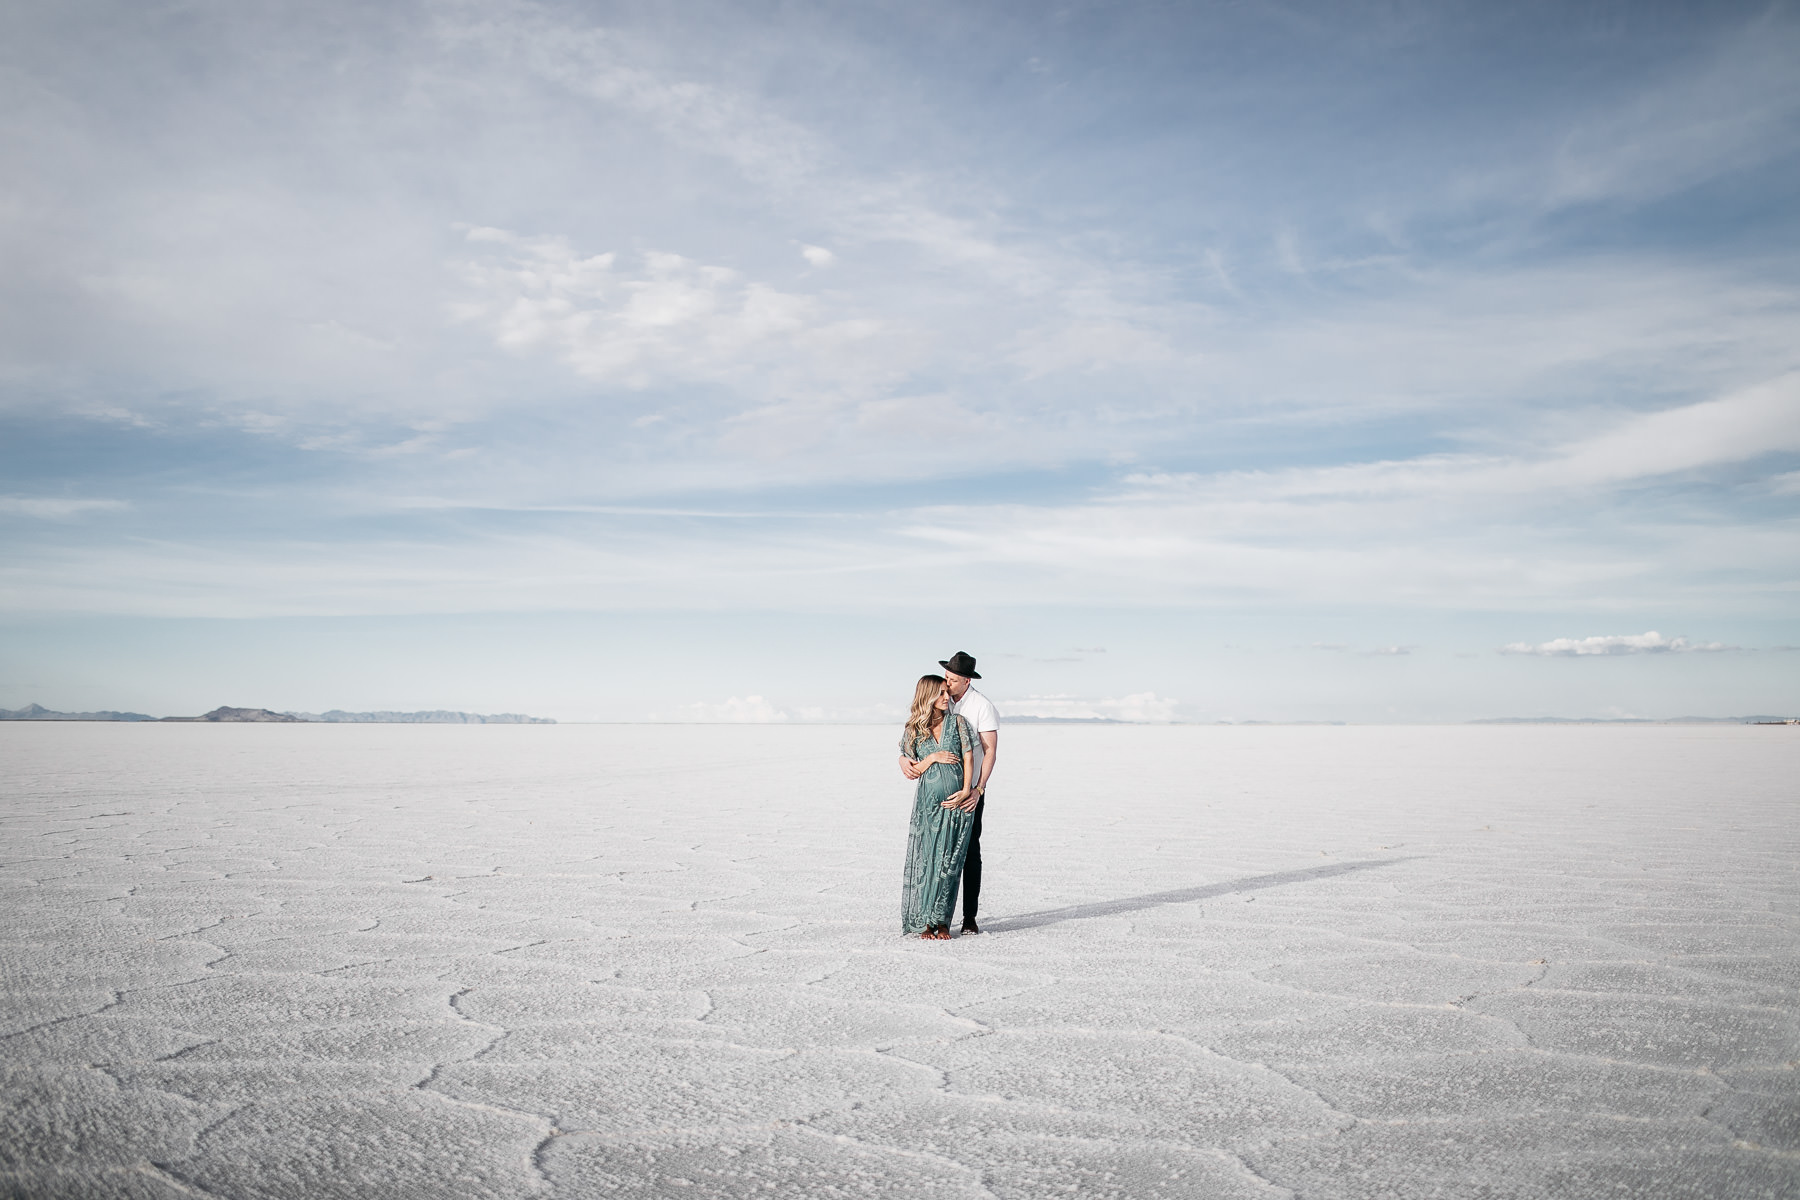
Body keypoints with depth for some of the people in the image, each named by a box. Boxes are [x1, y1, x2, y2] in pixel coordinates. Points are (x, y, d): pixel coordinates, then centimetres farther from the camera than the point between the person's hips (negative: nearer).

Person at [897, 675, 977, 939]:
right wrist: (932, 757, -9)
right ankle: (924, 922, 5)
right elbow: (910, 771, 6)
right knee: (927, 859, -3)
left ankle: (942, 922, 7)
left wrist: (966, 791, -10)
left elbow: (968, 758, 1)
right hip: (928, 802, 0)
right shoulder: (914, 730, 8)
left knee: (949, 862, 0)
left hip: (957, 801, 0)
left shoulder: (958, 722, 8)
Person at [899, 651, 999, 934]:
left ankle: (970, 917, 6)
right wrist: (904, 758, -18)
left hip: (970, 789, -3)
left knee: (970, 850, 0)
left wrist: (978, 790, -24)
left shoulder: (982, 706, -9)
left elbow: (990, 751, -13)